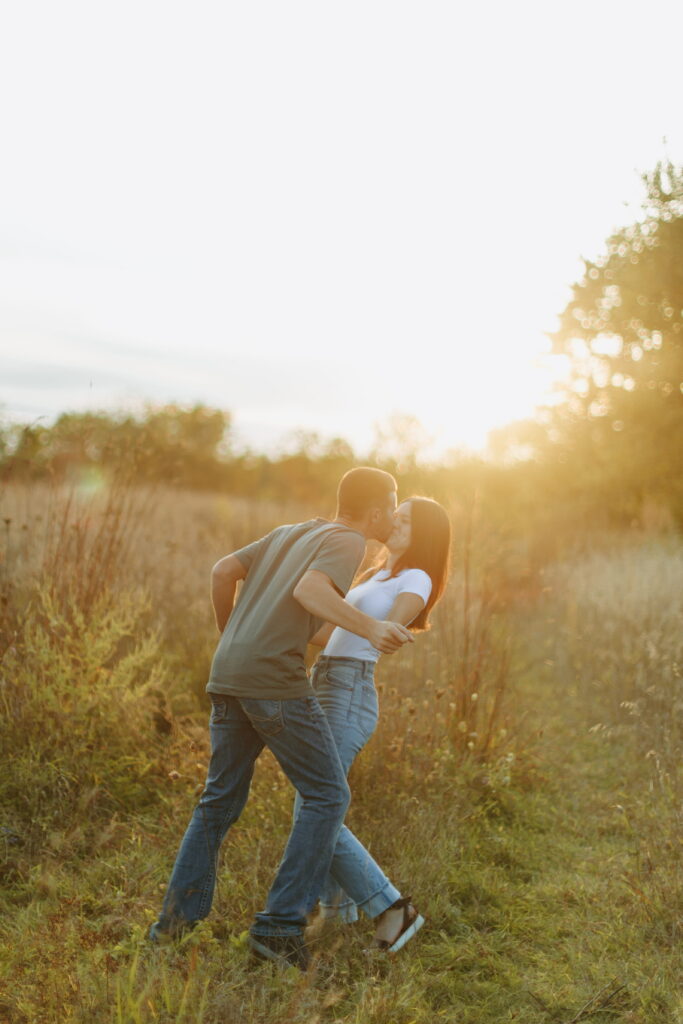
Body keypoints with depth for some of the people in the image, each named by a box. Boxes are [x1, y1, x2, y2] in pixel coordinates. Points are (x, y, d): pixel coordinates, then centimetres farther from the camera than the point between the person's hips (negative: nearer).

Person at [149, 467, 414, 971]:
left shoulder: (290, 533, 22)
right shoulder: (347, 541, 0)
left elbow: (223, 571, 18)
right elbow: (309, 591, -18)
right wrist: (370, 627, -24)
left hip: (228, 679, 8)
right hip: (277, 679, -8)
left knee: (222, 799, 18)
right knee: (327, 796, 3)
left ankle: (179, 914, 18)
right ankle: (280, 925, 0)